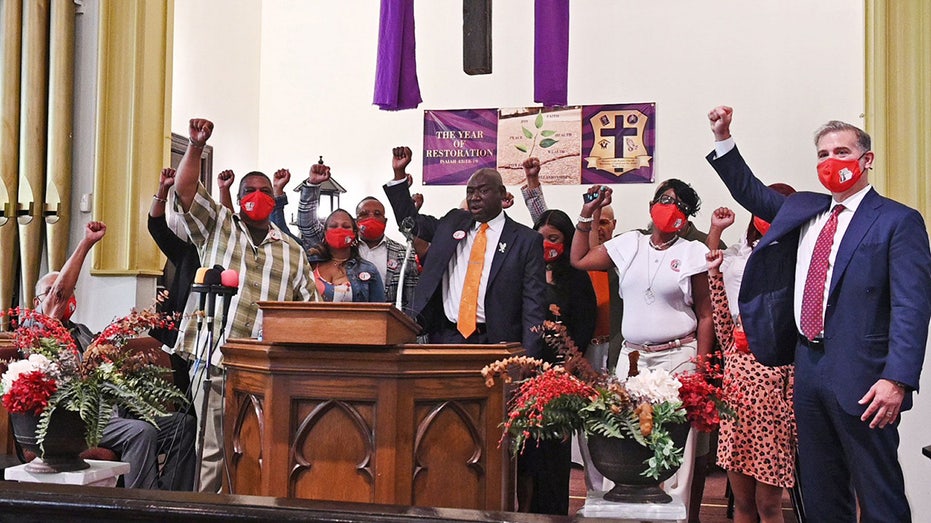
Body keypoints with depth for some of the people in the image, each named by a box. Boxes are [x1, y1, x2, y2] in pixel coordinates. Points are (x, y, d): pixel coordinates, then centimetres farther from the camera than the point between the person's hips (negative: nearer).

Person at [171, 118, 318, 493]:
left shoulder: (292, 252, 16)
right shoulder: (216, 227, 13)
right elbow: (185, 189, -1)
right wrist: (196, 146, -12)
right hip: (214, 362, -1)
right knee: (209, 451, 0)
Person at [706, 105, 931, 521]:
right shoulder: (803, 209, 13)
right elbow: (751, 192, 25)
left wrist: (897, 379, -23)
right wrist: (723, 139, 15)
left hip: (860, 377, -6)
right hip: (808, 368, 7)